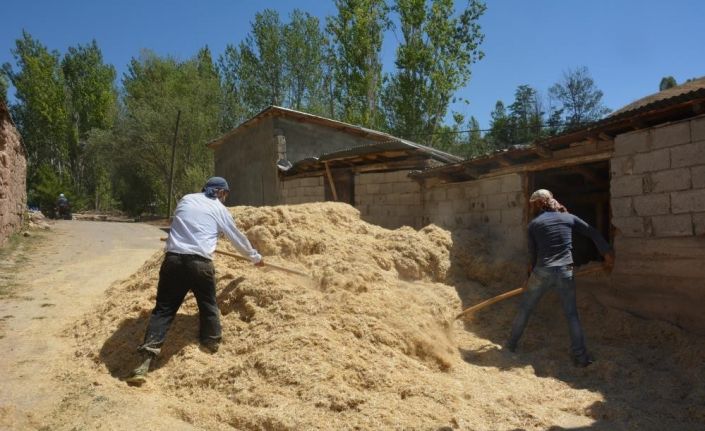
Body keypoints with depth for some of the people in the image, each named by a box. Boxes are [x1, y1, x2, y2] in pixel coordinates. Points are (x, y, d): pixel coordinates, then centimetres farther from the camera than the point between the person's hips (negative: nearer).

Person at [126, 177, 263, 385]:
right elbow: (238, 238, 20)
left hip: (173, 259, 3)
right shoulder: (219, 209, 10)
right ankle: (212, 350, 25)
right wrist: (256, 257, 35)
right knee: (209, 308, 17)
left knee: (163, 309, 6)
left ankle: (145, 361, -2)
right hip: (200, 263, -2)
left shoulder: (186, 200, 18)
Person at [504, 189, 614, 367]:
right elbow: (594, 234, 8)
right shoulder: (568, 218, 7)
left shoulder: (534, 224, 3)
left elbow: (533, 253, 6)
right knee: (572, 314, 12)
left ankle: (511, 345, 24)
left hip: (542, 272, -1)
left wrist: (531, 275, 18)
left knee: (524, 309, 15)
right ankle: (581, 356, 10)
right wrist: (608, 254, 15)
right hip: (565, 272, 1)